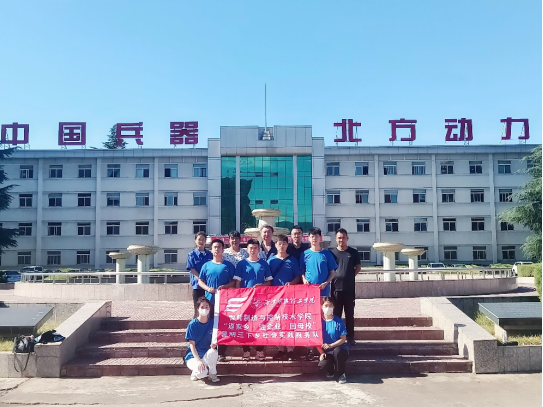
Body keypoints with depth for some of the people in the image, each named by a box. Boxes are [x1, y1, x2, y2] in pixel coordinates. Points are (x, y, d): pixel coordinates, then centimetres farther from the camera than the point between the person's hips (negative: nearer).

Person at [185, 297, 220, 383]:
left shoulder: (212, 322, -3)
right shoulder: (193, 324, -11)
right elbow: (192, 344, -13)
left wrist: (214, 344, -21)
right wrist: (198, 360, -25)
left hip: (207, 355, 3)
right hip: (193, 356, -2)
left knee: (213, 352, -34)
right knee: (202, 373, -32)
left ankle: (212, 374, -7)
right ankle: (195, 372, 6)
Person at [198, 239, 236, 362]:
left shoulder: (228, 266, 5)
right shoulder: (207, 265, 9)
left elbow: (233, 281, 4)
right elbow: (200, 281, 10)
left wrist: (225, 286, -15)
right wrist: (207, 288, -10)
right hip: (209, 300, 2)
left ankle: (222, 353, 6)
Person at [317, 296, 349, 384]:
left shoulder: (338, 321, -3)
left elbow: (343, 339, -6)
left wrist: (330, 345, -18)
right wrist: (321, 353, -11)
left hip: (339, 348, -1)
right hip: (326, 352, 1)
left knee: (337, 351, -38)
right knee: (323, 364, -32)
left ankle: (341, 374, -10)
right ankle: (331, 373, 9)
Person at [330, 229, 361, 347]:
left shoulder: (353, 252, 5)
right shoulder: (332, 252, 5)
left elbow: (358, 267, 11)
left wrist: (350, 276, -1)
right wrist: (333, 277, -4)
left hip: (350, 288, 0)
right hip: (336, 288, 0)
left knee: (350, 314, 7)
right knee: (336, 314, 6)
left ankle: (350, 338, 15)